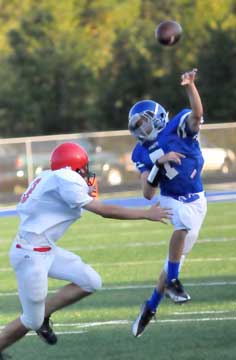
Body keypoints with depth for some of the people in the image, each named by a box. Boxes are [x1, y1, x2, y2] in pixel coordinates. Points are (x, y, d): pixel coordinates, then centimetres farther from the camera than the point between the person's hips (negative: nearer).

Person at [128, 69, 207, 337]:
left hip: (196, 201, 0)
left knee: (176, 257, 3)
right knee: (184, 224, -36)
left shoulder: (178, 128, -9)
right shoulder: (142, 154, -1)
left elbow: (197, 114, -32)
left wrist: (190, 86, -49)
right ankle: (172, 281, -23)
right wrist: (159, 164, -22)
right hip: (171, 201, 0)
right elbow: (148, 194, -9)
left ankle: (151, 307, 19)